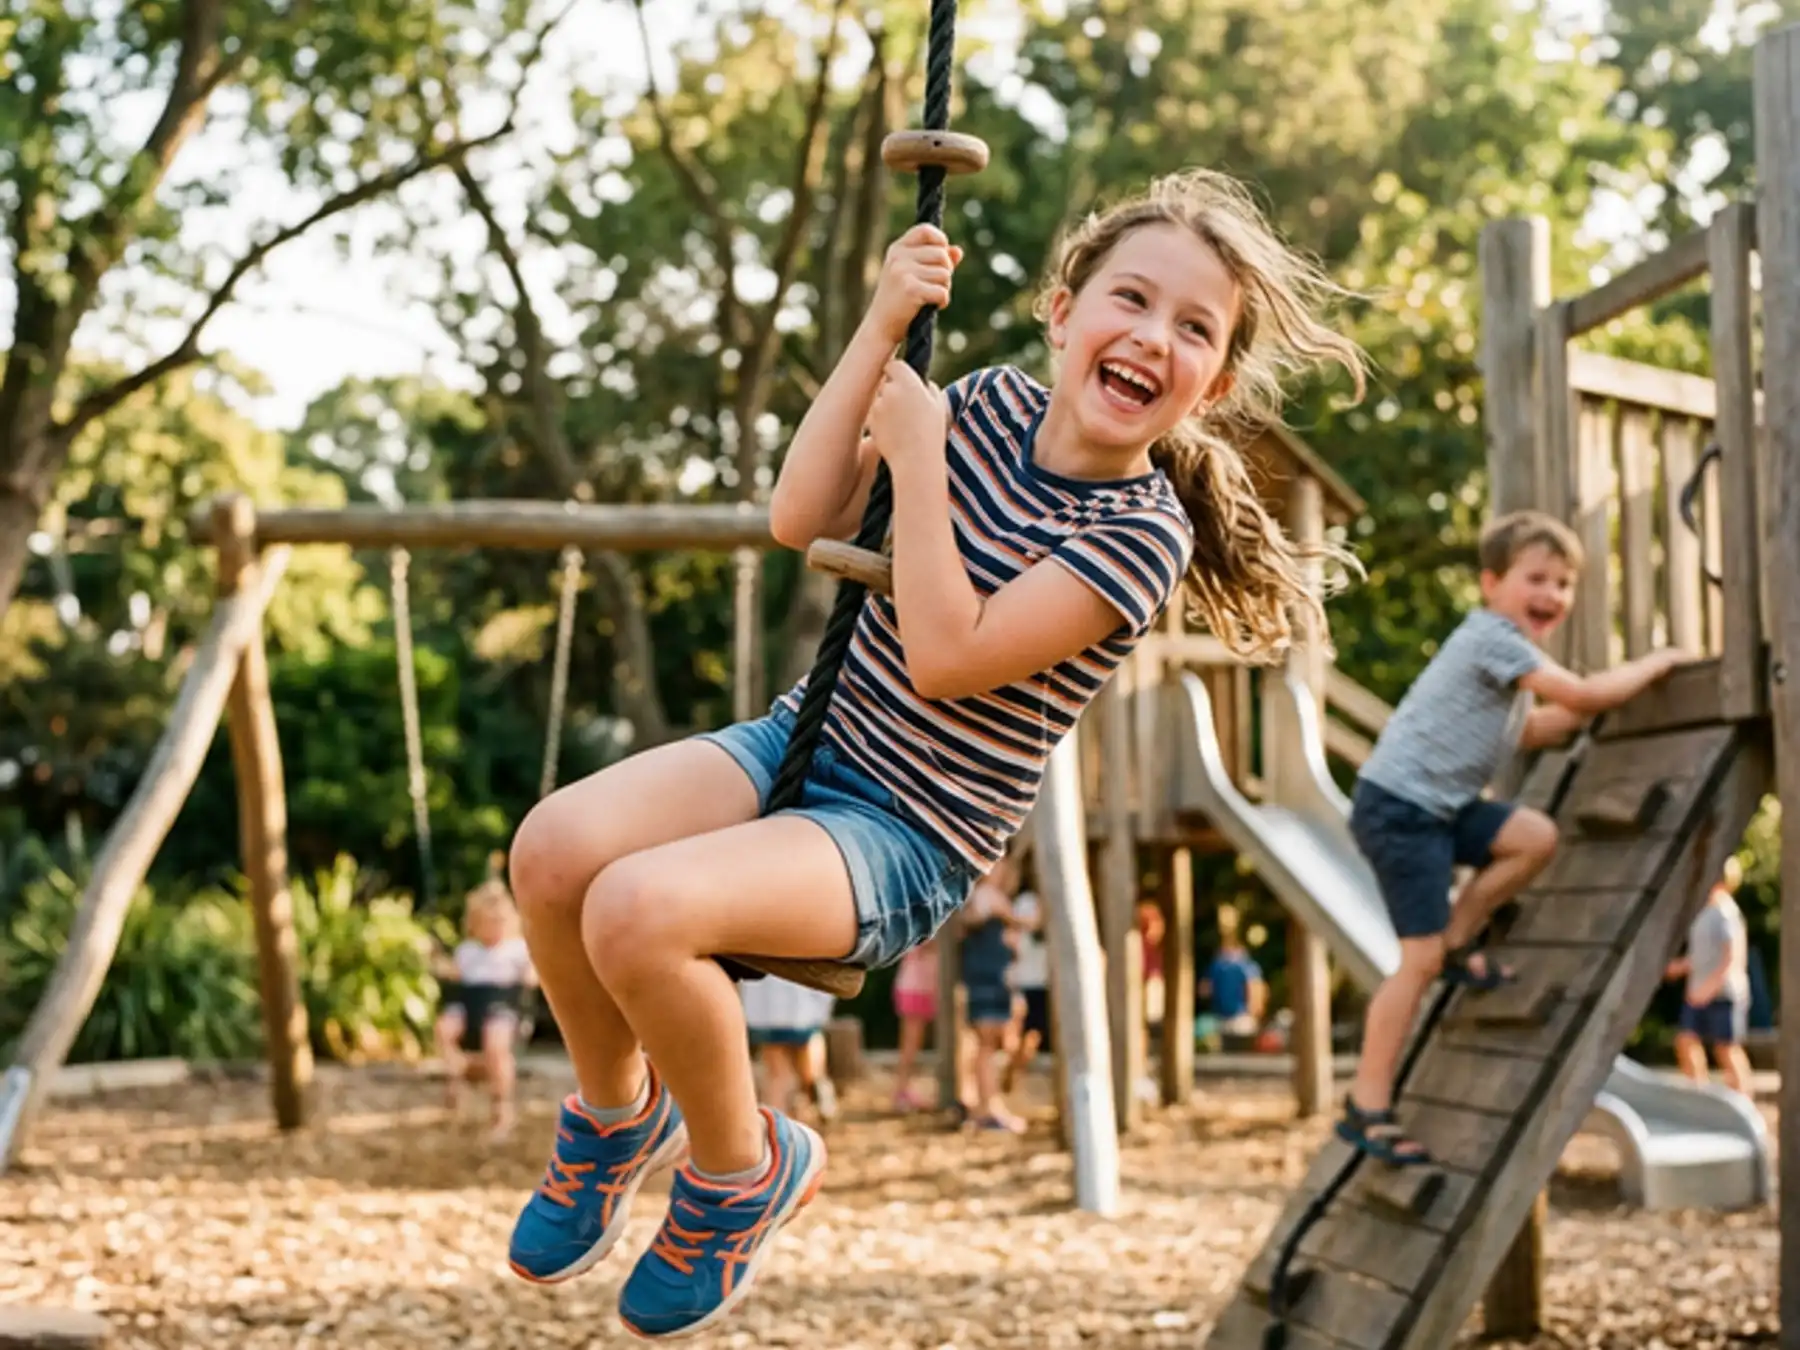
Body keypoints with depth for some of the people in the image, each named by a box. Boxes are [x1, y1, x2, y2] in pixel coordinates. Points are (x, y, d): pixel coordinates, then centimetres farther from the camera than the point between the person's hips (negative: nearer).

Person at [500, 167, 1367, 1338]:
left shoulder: (1142, 535, -16)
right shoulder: (995, 405, 1)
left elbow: (948, 659, -24)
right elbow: (802, 519, -1)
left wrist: (917, 452, -20)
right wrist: (881, 331, -8)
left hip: (911, 836, -6)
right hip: (803, 739, 6)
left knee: (638, 910, -30)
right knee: (555, 847, -19)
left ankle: (744, 1171, -1)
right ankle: (618, 1109, 11)